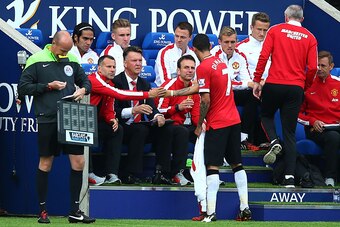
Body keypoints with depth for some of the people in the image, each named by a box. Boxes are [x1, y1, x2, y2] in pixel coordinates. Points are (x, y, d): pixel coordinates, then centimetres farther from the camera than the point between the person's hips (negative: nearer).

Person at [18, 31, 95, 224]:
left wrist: (83, 90, -2)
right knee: (45, 164, 5)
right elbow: (23, 88, -3)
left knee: (79, 162, 1)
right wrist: (48, 86, -11)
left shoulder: (72, 60, 10)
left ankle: (75, 210, 10)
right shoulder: (37, 61, -2)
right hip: (48, 120, -4)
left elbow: (86, 81, 21)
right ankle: (42, 210, 14)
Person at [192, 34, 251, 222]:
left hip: (217, 123, -8)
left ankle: (210, 212, -13)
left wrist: (199, 125, -6)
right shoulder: (221, 63, 12)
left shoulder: (203, 67, -13)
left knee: (212, 166, -7)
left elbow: (206, 100, -16)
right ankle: (245, 208, 12)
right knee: (236, 164, 12)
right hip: (234, 120, 8)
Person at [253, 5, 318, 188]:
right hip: (296, 87, 1)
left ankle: (274, 142, -5)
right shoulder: (309, 38, 6)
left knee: (266, 115, 26)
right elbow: (312, 67, 0)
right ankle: (289, 177, -2)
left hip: (274, 84, -1)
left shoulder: (275, 30, 2)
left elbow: (264, 56, -5)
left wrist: (257, 80, 3)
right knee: (290, 133, 7)